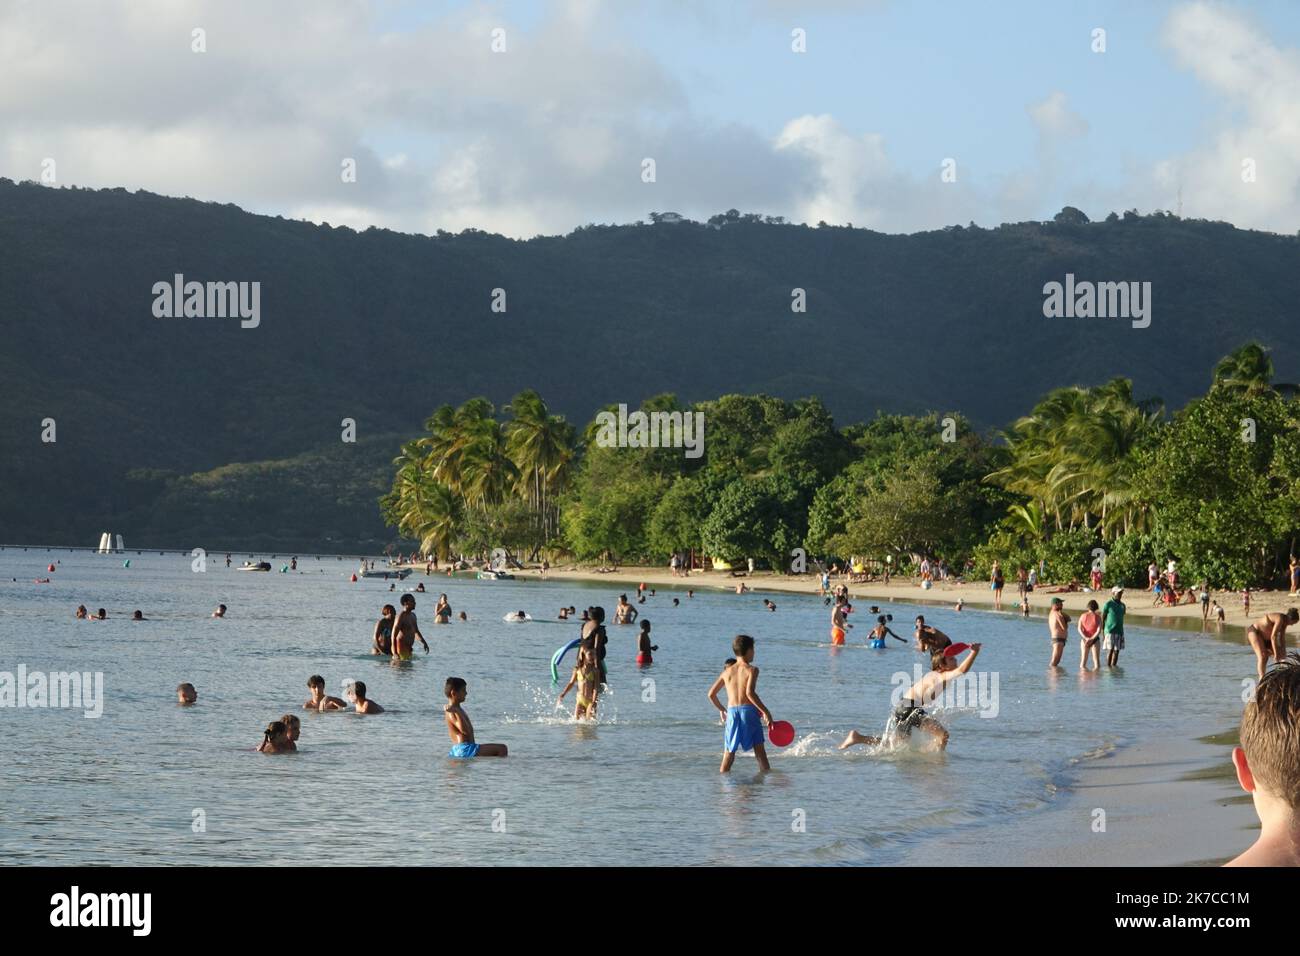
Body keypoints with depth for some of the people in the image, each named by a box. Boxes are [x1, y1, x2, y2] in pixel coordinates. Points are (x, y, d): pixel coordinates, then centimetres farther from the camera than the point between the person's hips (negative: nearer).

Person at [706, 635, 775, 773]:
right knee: (760, 751, 0)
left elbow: (711, 694, 13)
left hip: (731, 712, 4)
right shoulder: (752, 670, -2)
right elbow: (750, 692, -17)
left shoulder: (727, 671, 12)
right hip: (749, 710, -4)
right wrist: (765, 711, -13)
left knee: (729, 753, 9)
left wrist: (721, 709, 30)